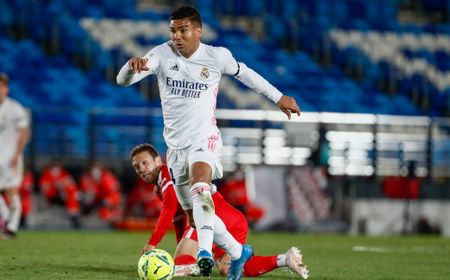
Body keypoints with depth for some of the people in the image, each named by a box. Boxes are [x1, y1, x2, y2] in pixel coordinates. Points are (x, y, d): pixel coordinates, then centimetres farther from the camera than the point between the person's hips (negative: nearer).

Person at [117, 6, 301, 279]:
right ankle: (238, 252, 32)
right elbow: (123, 80, -14)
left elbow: (243, 73, 14)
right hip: (176, 145, 4)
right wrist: (132, 66, -39)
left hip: (204, 139, -4)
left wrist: (278, 97, 22)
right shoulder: (162, 54, -5)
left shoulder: (217, 56, -5)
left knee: (199, 185, -36)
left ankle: (205, 251, -49)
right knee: (195, 217, 11)